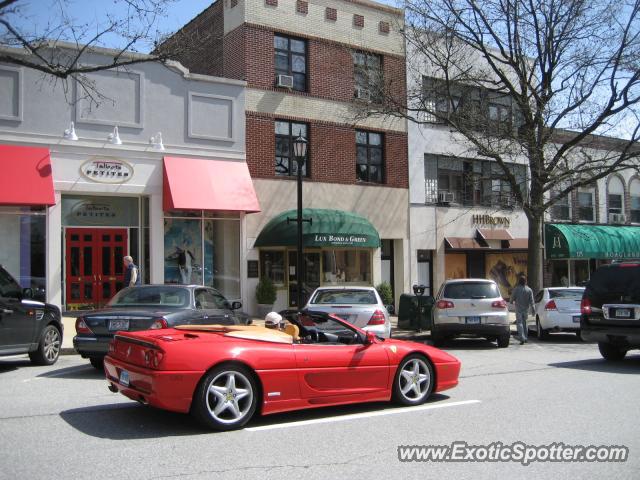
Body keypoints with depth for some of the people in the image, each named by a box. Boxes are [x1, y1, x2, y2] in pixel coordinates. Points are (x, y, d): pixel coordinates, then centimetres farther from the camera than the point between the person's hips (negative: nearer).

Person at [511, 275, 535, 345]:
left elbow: (512, 299, -2)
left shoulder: (516, 289, -8)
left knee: (519, 323, -4)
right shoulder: (529, 290, 0)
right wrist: (532, 309, -3)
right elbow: (531, 301, -4)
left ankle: (522, 338, -18)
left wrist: (513, 302, 20)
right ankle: (525, 338, 21)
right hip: (526, 309, 3)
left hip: (519, 308, -3)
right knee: (524, 322, 17)